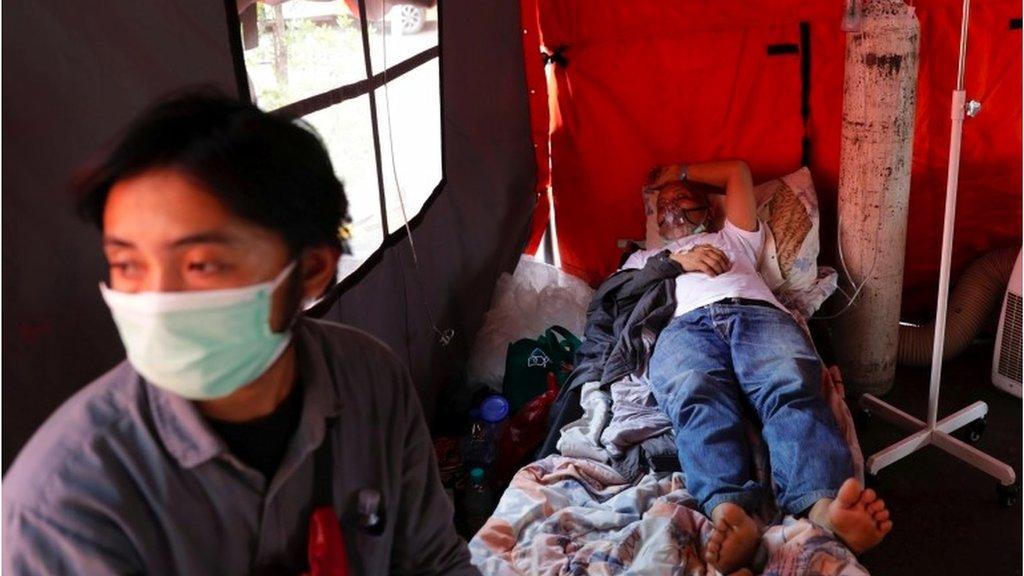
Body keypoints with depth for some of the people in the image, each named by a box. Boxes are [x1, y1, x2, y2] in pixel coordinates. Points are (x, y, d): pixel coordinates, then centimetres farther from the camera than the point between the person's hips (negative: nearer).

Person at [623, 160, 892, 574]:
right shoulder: (645, 257, 45)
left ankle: (823, 505, -63)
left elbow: (737, 169, 47)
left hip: (758, 312, 1)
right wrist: (674, 261, 12)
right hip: (684, 325, -1)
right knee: (697, 399, -39)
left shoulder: (734, 238, 46)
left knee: (791, 389, -35)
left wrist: (679, 173, 57)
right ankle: (728, 510, -65)